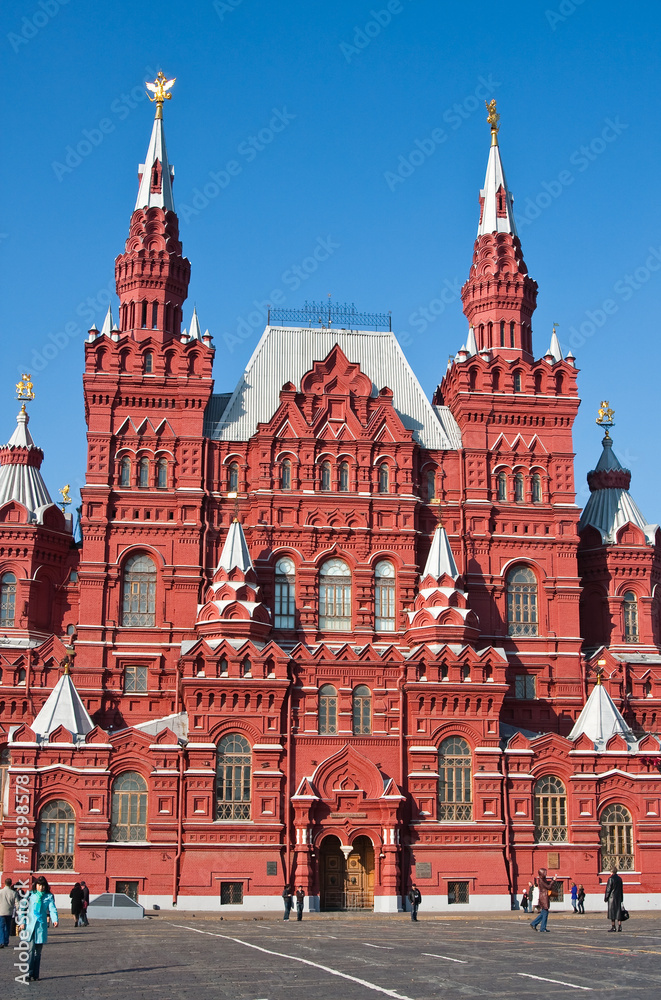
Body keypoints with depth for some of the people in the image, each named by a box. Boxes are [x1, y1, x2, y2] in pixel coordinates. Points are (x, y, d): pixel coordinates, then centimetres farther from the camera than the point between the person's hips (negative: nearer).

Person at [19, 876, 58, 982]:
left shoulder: (49, 897, 8)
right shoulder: (30, 895, 6)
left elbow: (52, 909, -2)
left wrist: (55, 920, -20)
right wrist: (22, 921, -2)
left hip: (42, 925, 1)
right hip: (30, 924, -1)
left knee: (38, 951, 6)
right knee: (32, 948, -15)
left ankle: (35, 974, 13)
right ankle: (29, 972, -10)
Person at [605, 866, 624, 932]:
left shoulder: (611, 879, -12)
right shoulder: (619, 879, 7)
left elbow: (608, 889, -11)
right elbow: (621, 889, 13)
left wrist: (606, 898, -4)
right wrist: (621, 898, 20)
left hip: (612, 897, -6)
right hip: (618, 897, 6)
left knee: (612, 911, -1)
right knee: (618, 911, 8)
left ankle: (613, 926, -2)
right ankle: (619, 926, 7)